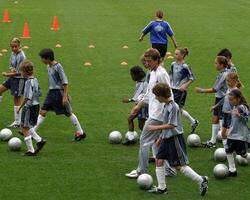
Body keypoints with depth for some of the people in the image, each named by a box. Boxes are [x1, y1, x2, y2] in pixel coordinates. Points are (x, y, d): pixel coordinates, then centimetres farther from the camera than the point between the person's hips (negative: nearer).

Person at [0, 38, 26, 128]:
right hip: (13, 77, 9)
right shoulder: (13, 53, 4)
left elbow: (20, 72, -19)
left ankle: (17, 122, 7)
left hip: (20, 79, -9)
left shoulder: (21, 57, -20)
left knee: (17, 100, -2)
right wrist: (12, 70, -10)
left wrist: (8, 74, -15)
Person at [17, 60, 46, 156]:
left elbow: (27, 97, -24)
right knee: (26, 127, 21)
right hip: (36, 105, 9)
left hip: (29, 106, -9)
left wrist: (20, 107, -16)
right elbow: (39, 93, 15)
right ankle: (39, 140, 16)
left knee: (25, 128, 1)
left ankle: (31, 150, 3)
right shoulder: (35, 80, 8)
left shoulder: (28, 82, -20)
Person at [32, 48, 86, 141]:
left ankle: (80, 132, 14)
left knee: (68, 113, 2)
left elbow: (65, 82, -17)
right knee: (43, 111, 2)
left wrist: (65, 96, -19)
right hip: (51, 92, 8)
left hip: (59, 92, -8)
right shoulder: (49, 66, 7)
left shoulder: (58, 66, -17)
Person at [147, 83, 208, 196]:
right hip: (166, 138, 9)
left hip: (175, 139, -9)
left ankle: (201, 180, 6)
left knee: (179, 165, -5)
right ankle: (161, 188, 15)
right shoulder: (166, 106, 8)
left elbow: (171, 125, -24)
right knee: (159, 160, 7)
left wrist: (155, 128, -21)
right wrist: (161, 137, 22)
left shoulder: (173, 107, -20)